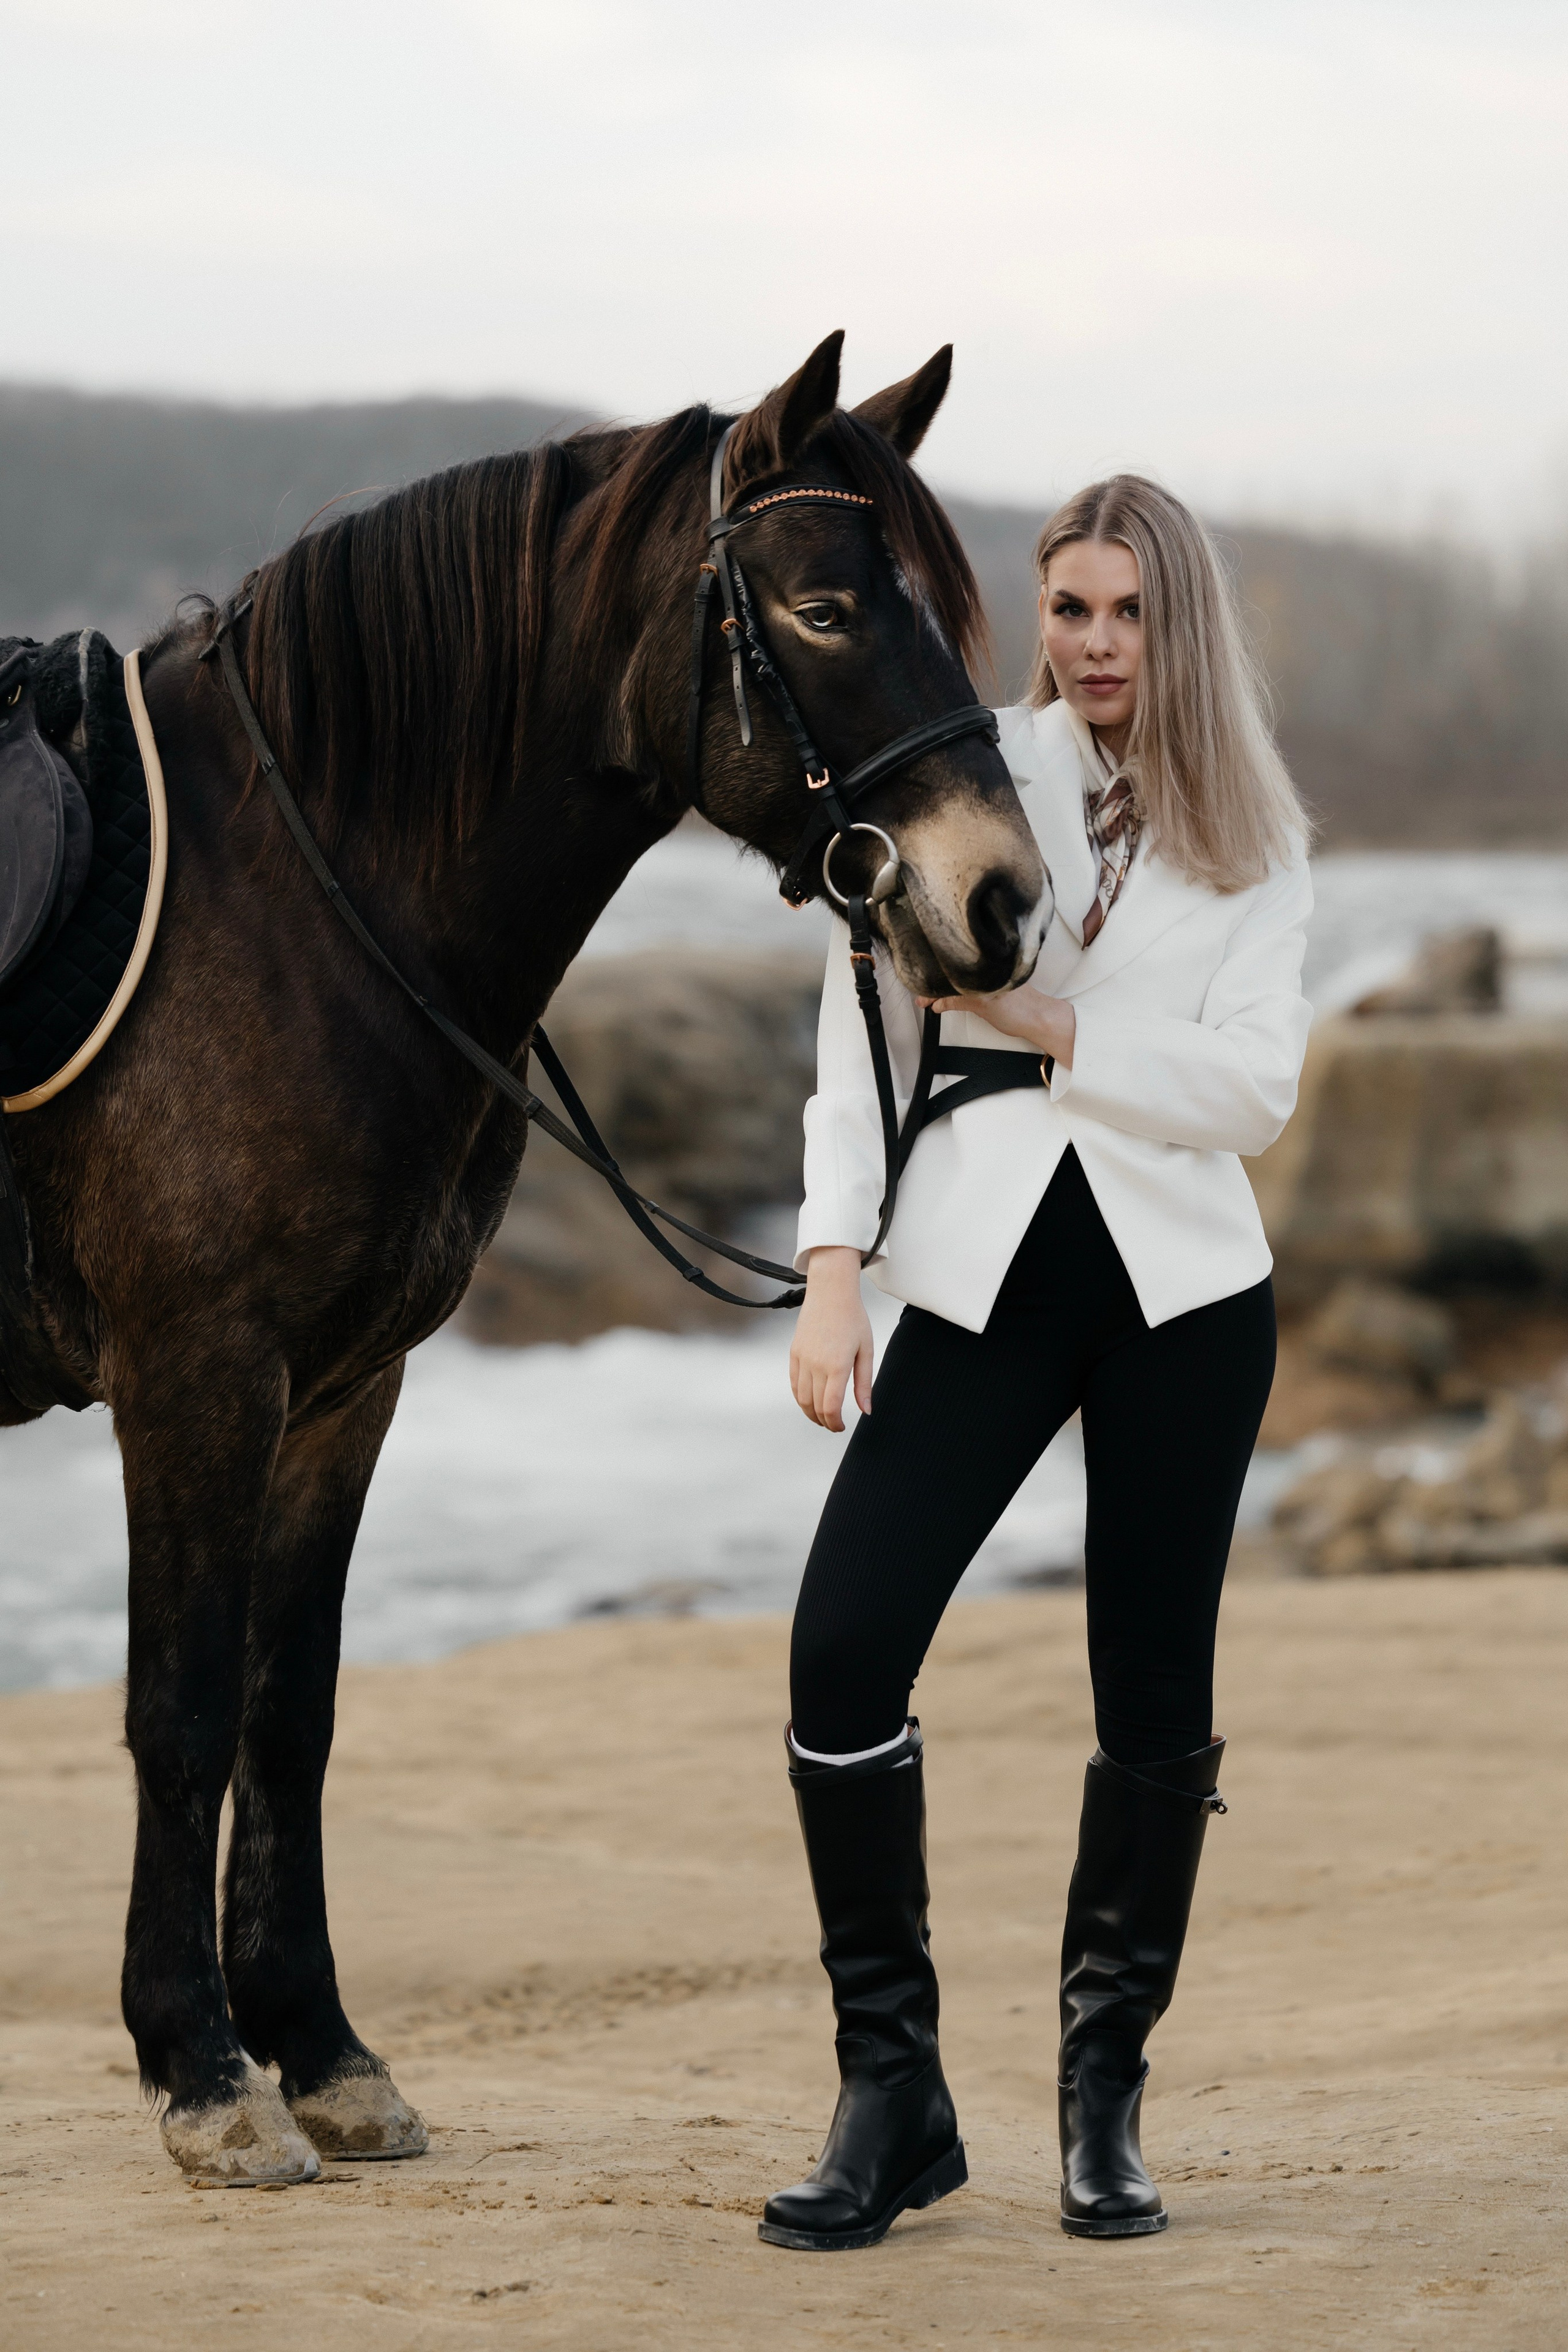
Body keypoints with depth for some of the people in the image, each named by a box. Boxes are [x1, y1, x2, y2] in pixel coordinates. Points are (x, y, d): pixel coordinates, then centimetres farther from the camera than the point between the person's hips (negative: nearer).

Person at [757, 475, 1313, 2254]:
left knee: (1155, 1699, 3)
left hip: (1181, 1285, 1)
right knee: (841, 1655, -12)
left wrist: (1055, 1029, -13)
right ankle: (891, 2093, 1)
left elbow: (1255, 1086, -5)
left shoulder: (1257, 847, 6)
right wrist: (834, 1266, -8)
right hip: (979, 1273, 0)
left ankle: (1106, 2098, 19)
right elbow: (863, 1034, 1)